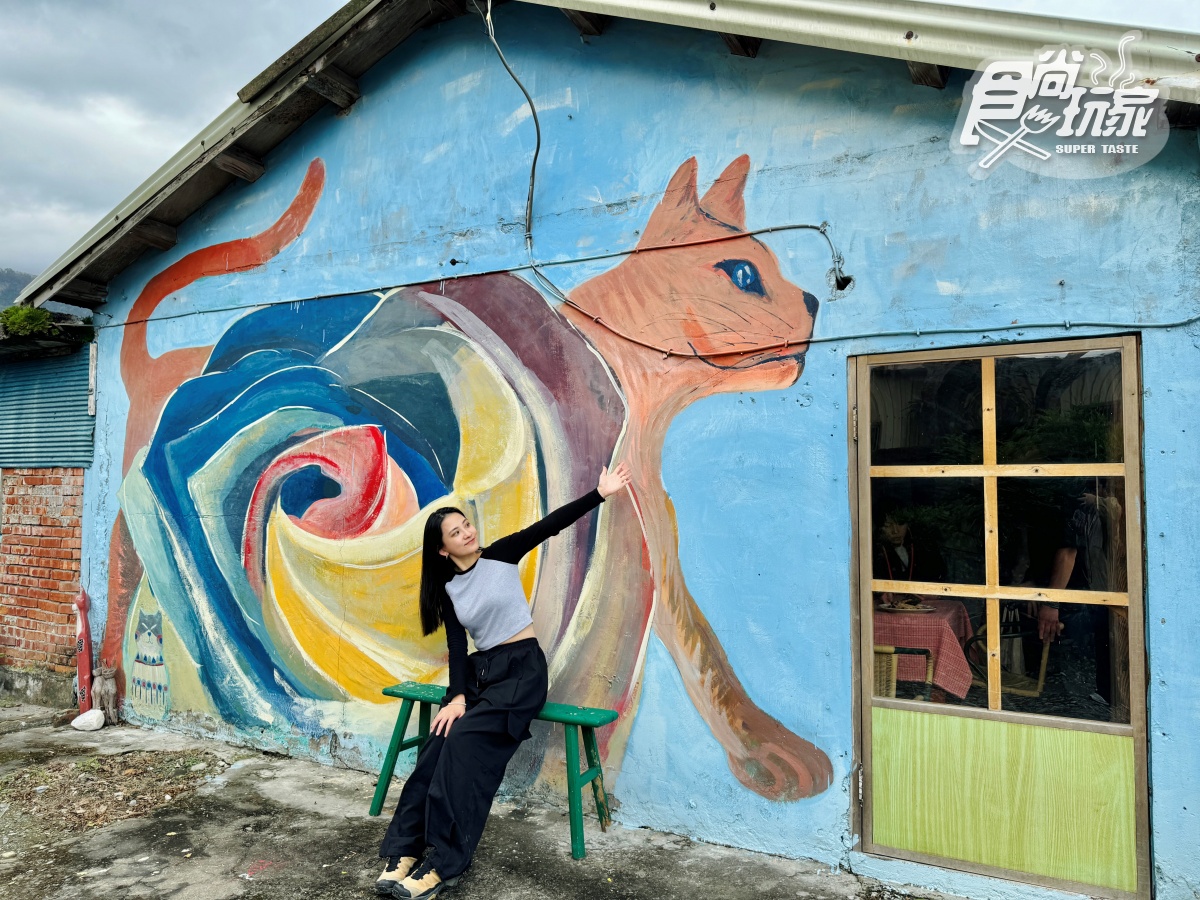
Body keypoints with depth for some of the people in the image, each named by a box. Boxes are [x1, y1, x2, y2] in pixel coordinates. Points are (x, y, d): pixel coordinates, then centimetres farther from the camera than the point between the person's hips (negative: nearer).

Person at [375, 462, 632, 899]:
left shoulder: (501, 555, -2)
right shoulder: (447, 589, 5)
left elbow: (551, 525, -9)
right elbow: (456, 647, -1)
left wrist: (600, 493, -15)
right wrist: (457, 697, -17)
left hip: (523, 668, -4)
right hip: (480, 671, 4)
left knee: (466, 742, -25)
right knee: (439, 744, -20)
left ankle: (445, 864, -22)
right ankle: (404, 851, -15)